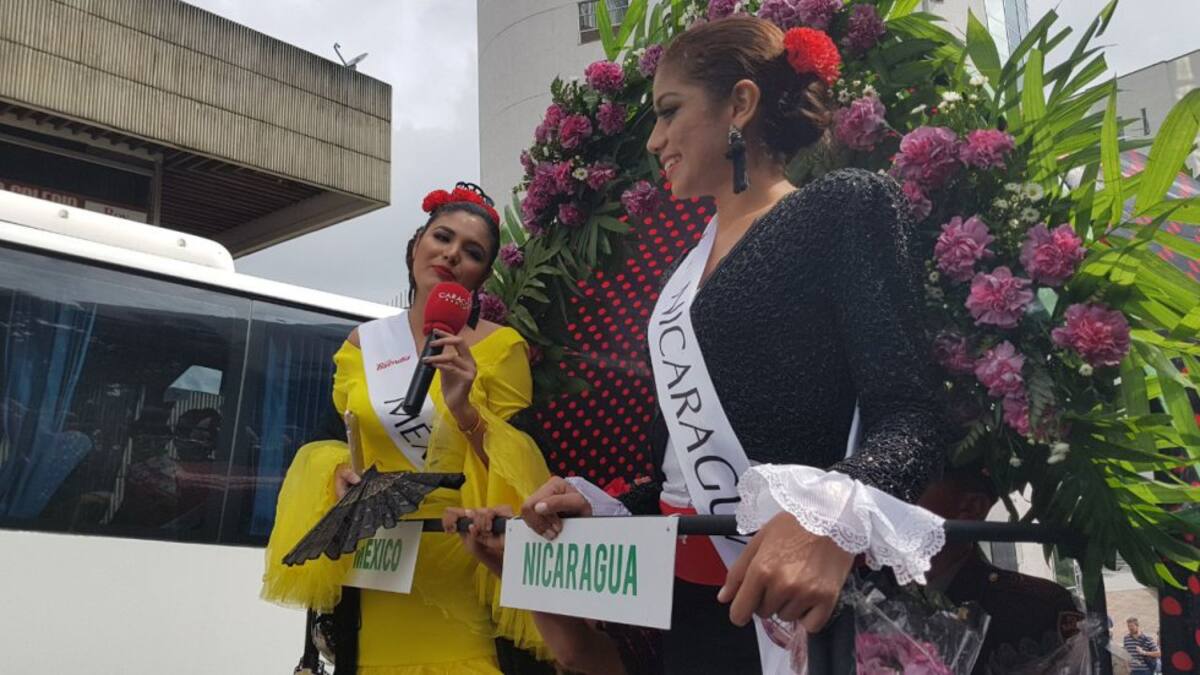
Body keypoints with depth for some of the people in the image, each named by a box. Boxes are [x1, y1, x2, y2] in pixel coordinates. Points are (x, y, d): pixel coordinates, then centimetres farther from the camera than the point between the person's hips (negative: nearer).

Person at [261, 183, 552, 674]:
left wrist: (464, 408, -21)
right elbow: (346, 444, 16)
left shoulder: (500, 346, -3)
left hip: (462, 564, -3)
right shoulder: (361, 345, 8)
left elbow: (511, 467, -4)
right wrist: (341, 473, -6)